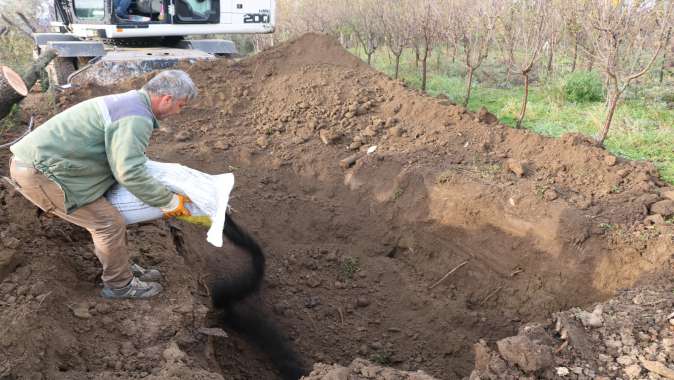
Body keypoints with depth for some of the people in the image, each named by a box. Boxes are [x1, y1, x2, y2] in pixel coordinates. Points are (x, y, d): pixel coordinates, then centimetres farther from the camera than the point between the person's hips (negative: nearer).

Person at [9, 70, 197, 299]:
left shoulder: (129, 101, 12)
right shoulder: (137, 117, -20)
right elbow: (130, 173, -29)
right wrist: (169, 202, -17)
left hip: (37, 160, 10)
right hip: (39, 172, -10)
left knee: (104, 217, 17)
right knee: (109, 224, -4)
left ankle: (121, 269, 31)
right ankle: (120, 284, 14)